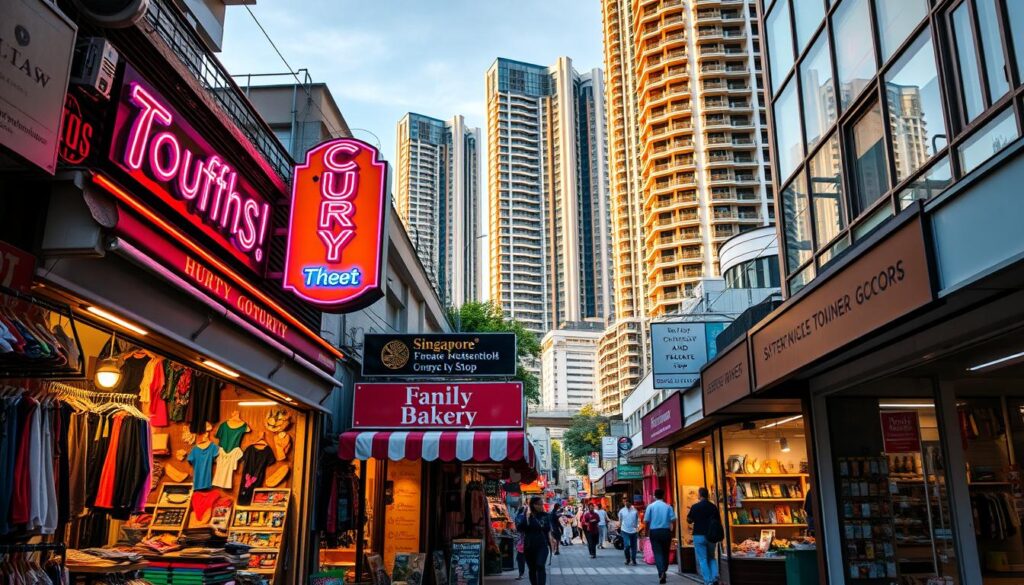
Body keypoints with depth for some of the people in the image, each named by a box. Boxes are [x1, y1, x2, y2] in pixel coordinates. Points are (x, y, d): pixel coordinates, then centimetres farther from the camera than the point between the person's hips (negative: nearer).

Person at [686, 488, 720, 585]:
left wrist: (689, 512, 16)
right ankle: (715, 577, 0)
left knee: (702, 560, 3)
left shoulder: (695, 507, -9)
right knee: (711, 558, 18)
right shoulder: (713, 507, 1)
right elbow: (719, 521, 6)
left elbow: (689, 521, 0)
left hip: (699, 536, -3)